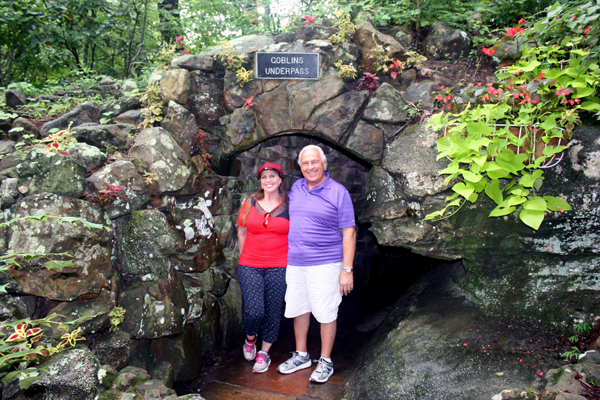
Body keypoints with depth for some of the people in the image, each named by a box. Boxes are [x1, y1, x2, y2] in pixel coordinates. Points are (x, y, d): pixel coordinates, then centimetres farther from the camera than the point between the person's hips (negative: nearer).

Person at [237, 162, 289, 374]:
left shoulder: (289, 207, 2)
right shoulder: (249, 204, 5)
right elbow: (241, 233, 12)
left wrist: (290, 261, 3)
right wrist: (246, 257, 9)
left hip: (279, 266, 0)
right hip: (250, 266, 0)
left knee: (273, 311, 5)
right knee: (253, 310, -8)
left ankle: (264, 353, 25)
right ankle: (250, 339, 26)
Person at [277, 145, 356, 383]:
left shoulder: (338, 192, -7)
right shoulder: (295, 188, 9)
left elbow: (349, 232, -8)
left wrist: (347, 270, -13)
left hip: (325, 264, -5)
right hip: (295, 263, 5)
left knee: (326, 314, 3)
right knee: (298, 310, 14)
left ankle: (325, 362, 21)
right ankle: (301, 356, 32)